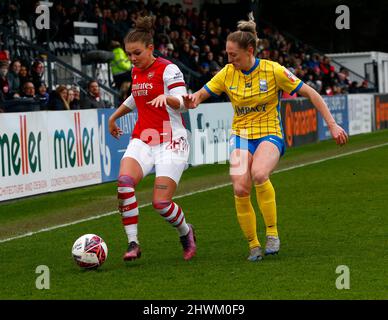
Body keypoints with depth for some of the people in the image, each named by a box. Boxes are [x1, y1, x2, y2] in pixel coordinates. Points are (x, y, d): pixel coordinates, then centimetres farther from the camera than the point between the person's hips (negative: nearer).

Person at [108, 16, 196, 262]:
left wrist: (166, 98, -41)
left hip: (170, 142, -6)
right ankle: (133, 244, -19)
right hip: (142, 140, 6)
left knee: (161, 203, -13)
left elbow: (181, 103, -21)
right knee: (124, 181, -24)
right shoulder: (136, 71, 13)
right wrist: (114, 116, 39)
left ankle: (186, 233, 19)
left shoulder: (168, 69, -9)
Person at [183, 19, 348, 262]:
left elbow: (310, 93, -4)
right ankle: (253, 245, 0)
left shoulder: (273, 70, -9)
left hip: (270, 135, -3)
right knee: (240, 189, -19)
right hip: (241, 135, 3)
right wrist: (192, 101, -17)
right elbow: (201, 94, 9)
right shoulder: (227, 73, 1)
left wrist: (332, 124, -8)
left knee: (259, 174, -34)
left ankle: (272, 232, -16)